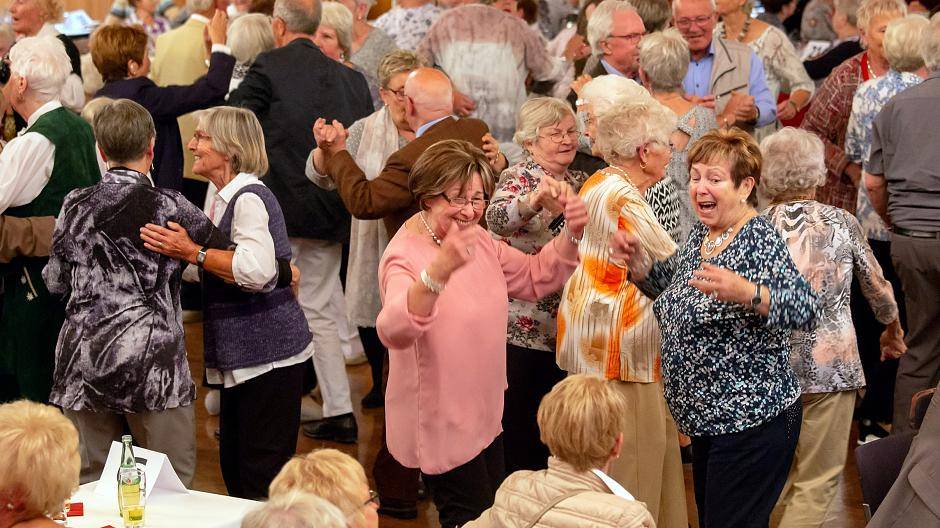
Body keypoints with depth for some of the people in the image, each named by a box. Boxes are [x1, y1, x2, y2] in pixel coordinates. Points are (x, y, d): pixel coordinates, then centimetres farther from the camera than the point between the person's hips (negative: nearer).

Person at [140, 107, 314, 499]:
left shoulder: (249, 199, -16)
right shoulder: (224, 199, 14)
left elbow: (257, 271, -31)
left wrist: (193, 253, -28)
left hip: (269, 352, -10)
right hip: (243, 355, 10)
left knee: (262, 474, -6)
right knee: (234, 465, 14)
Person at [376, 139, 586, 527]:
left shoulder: (477, 239, 1)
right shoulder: (405, 255, -26)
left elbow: (536, 277, 10)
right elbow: (393, 331, -45)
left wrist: (571, 234, -9)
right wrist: (438, 271, -62)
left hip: (486, 417, 9)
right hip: (440, 426, -9)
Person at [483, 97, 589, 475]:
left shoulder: (579, 182, 10)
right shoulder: (519, 177, -9)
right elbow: (496, 219, -33)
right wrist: (536, 199, -51)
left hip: (565, 329, 6)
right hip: (520, 329, -6)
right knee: (517, 432, 0)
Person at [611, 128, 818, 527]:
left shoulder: (760, 239, -16)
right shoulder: (699, 235, 9)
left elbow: (806, 310, -27)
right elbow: (672, 287, 25)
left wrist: (744, 292, -42)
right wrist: (637, 259, 6)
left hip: (752, 423, -9)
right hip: (708, 420, 9)